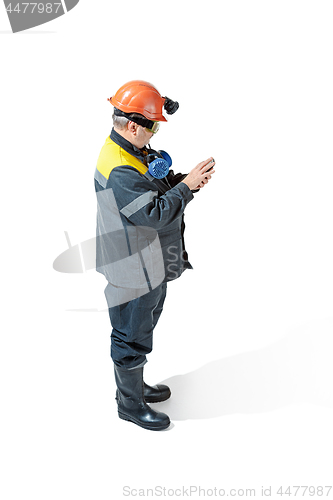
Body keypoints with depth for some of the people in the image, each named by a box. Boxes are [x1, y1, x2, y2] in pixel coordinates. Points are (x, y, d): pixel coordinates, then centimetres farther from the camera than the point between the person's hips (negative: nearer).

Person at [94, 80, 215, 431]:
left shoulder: (136, 151, 6)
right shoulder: (119, 171, -27)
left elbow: (162, 187, 12)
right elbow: (155, 213, -33)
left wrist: (189, 179, -6)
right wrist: (187, 185, -26)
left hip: (152, 265, 10)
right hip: (134, 272, -10)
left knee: (142, 330, 25)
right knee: (132, 338, 8)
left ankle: (134, 386, 46)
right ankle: (130, 405, 29)